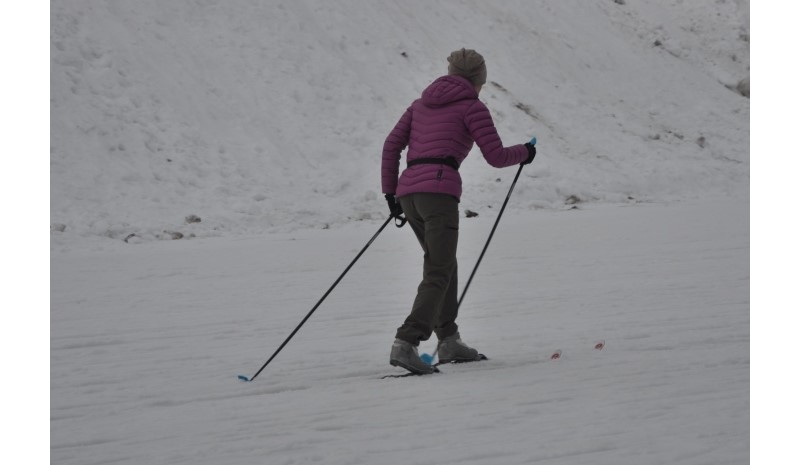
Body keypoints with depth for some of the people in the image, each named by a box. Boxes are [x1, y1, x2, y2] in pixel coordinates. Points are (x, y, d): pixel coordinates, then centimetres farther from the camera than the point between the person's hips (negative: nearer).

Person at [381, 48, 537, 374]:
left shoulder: (422, 104, 24)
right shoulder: (472, 107, 6)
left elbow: (392, 145, 17)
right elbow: (495, 156, 2)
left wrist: (390, 192, 19)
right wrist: (524, 152, 21)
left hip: (408, 190, 7)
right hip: (439, 190, -7)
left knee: (443, 263, 22)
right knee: (439, 274, -9)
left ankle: (448, 340, 22)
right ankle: (406, 343, -24)